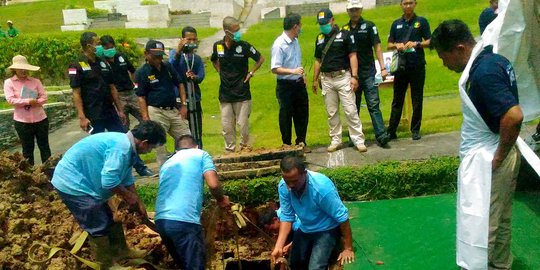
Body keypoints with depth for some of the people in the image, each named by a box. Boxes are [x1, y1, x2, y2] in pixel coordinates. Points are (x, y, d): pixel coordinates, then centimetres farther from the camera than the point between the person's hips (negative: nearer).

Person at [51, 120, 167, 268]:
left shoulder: (125, 144, 5)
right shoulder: (121, 147, -28)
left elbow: (127, 179, 16)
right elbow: (109, 181, -33)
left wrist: (138, 203, 20)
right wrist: (128, 196, -15)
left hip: (77, 181, 10)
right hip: (72, 183, -10)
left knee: (109, 218, 20)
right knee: (99, 227, -1)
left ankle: (120, 250, 36)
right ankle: (107, 264, 15)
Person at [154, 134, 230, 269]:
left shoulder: (167, 163, 28)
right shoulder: (200, 154, 11)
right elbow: (213, 184, -4)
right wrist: (221, 199, 16)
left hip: (161, 219, 7)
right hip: (184, 220, -7)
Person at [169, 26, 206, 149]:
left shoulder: (197, 58, 14)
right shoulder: (175, 53, 2)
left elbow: (201, 77, 1)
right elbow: (172, 65, -19)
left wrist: (194, 77, -22)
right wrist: (178, 50, -37)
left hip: (194, 99, 4)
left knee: (196, 133, 9)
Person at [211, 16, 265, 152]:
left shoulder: (244, 46, -9)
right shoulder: (217, 46, 0)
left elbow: (261, 59, 3)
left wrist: (250, 73, -2)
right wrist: (220, 72, 9)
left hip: (242, 93, -3)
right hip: (225, 94, 3)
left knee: (243, 124, 2)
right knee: (226, 125, 7)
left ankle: (245, 146, 24)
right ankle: (230, 150, 21)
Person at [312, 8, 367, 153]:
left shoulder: (345, 34, -2)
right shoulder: (319, 38, 13)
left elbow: (352, 56, -5)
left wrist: (354, 76, -14)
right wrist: (315, 79, 14)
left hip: (343, 77, -4)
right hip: (326, 80, 4)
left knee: (351, 111, -5)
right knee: (331, 113, 9)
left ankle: (358, 140, 2)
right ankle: (335, 140, 18)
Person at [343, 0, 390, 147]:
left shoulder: (369, 26, 1)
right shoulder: (344, 29, 9)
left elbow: (377, 47, -3)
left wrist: (383, 67, -11)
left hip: (368, 73, -3)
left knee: (373, 105, -7)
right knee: (353, 107, 9)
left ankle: (381, 135, -7)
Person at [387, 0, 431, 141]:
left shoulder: (421, 21, 6)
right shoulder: (396, 23, 13)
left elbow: (429, 41, 3)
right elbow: (389, 45, 14)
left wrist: (416, 44, -14)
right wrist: (397, 45, -8)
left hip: (417, 66, -2)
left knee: (417, 100, 3)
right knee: (397, 100, 5)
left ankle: (415, 130, 12)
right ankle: (391, 131, 7)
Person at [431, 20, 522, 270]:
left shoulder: (483, 72, -24)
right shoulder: (494, 59, 6)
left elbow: (514, 116, -34)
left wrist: (498, 156, -21)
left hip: (486, 160, -10)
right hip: (491, 156, 10)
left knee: (478, 224, 3)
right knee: (500, 219, 24)